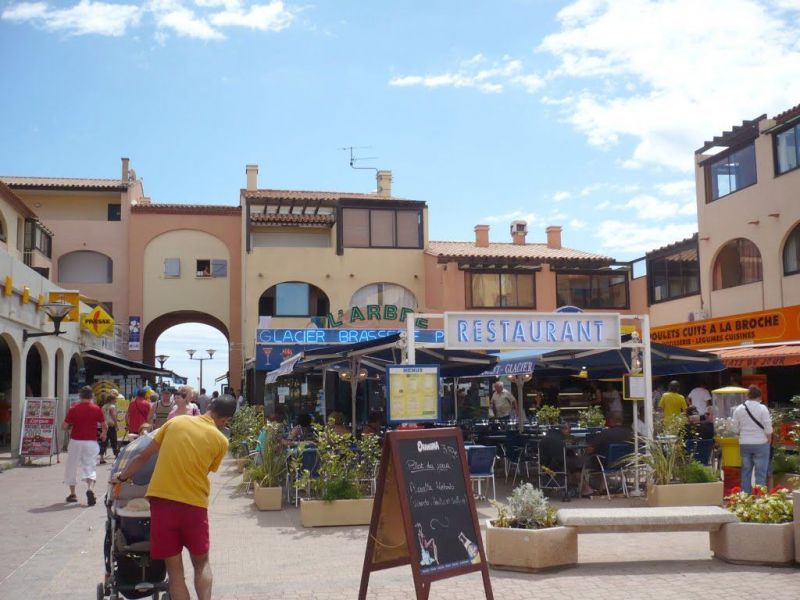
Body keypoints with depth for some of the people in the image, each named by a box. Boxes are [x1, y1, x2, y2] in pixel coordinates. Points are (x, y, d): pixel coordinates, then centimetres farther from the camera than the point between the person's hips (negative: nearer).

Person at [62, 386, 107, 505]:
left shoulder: (73, 409, -6)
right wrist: (103, 434, 24)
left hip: (75, 442, 0)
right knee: (90, 467, 5)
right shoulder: (96, 409, -2)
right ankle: (90, 489, -19)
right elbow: (105, 426, 3)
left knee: (72, 467, 15)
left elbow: (64, 426, -5)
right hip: (91, 442, 0)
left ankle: (72, 494, 24)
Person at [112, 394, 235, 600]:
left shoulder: (176, 421, 6)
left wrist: (122, 477, 26)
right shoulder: (221, 441, 2)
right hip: (194, 503, -1)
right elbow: (205, 471, 11)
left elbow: (144, 456, 11)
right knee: (202, 563, 19)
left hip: (161, 498, 1)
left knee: (174, 569, 8)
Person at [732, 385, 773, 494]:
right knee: (760, 473, 2)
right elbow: (768, 429, -9)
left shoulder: (738, 409, 2)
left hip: (744, 444, 4)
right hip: (760, 443, -4)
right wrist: (769, 442, 5)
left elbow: (735, 428, 5)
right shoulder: (762, 408, -9)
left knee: (746, 472, 12)